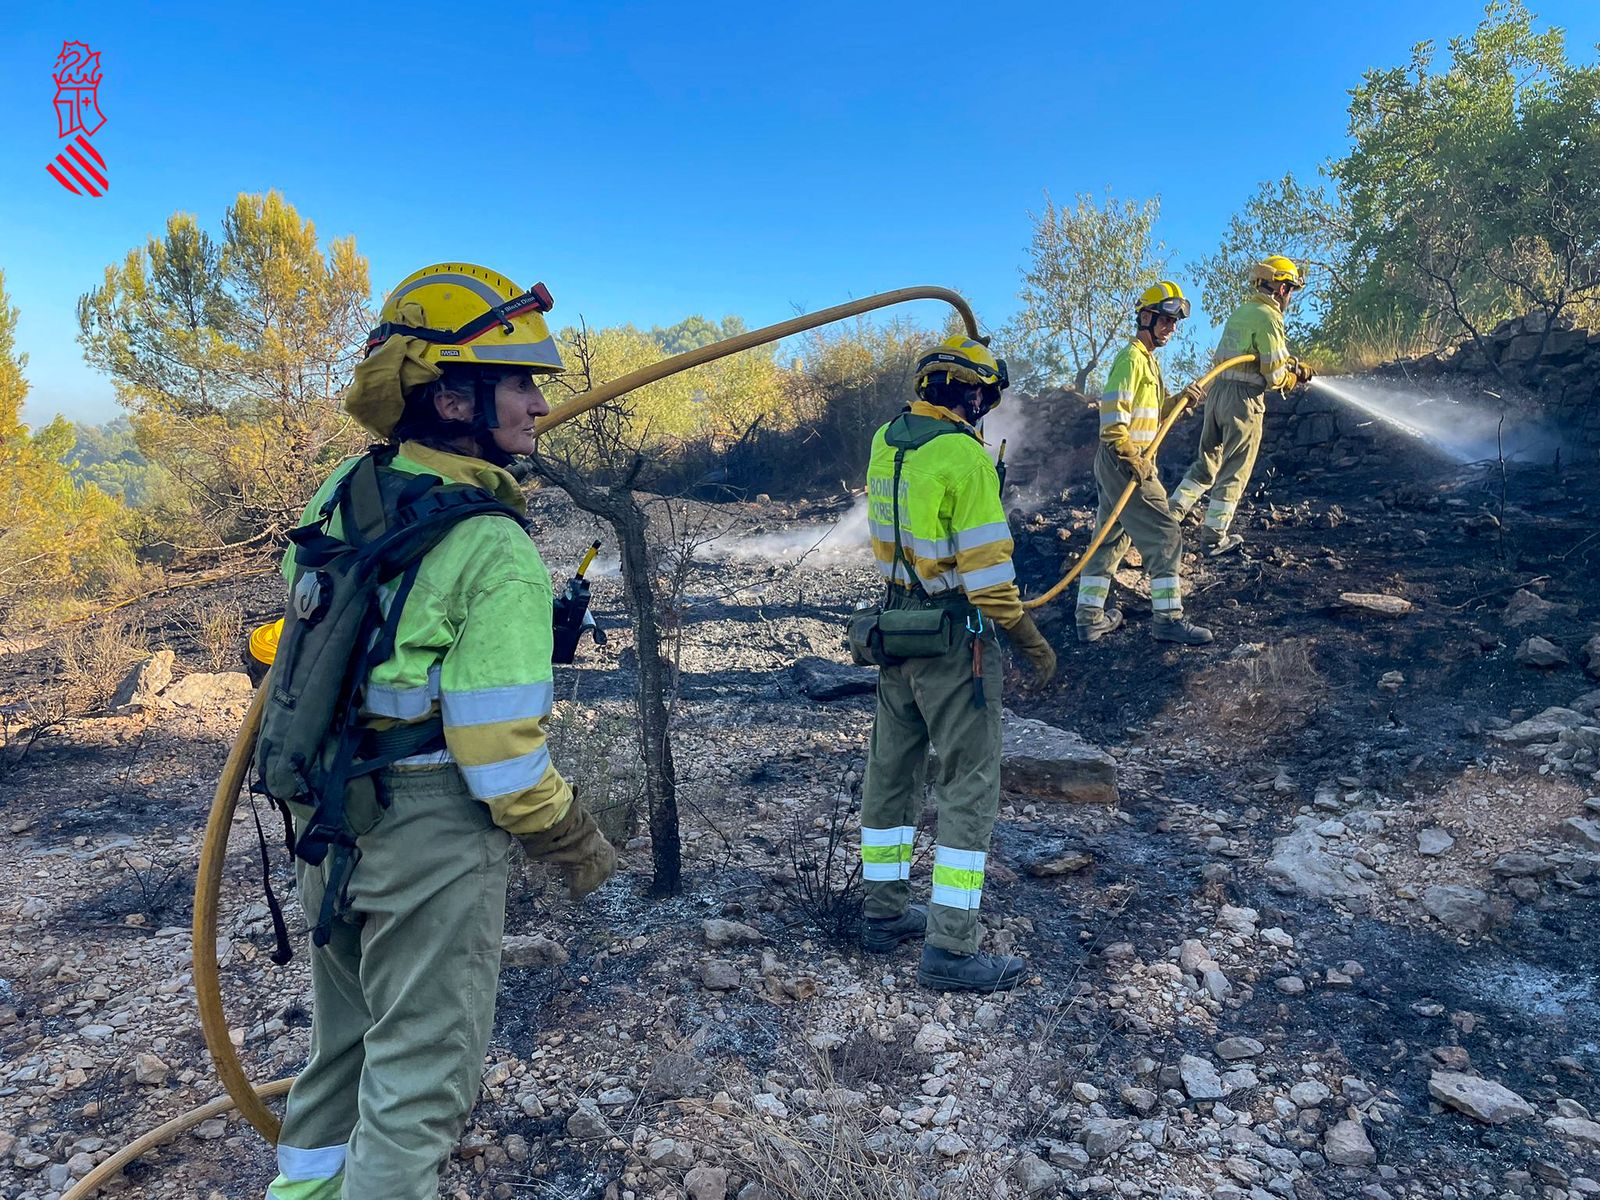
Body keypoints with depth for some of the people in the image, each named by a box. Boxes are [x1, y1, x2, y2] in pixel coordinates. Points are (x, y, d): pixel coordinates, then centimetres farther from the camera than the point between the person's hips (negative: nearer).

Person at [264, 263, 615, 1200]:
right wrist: (575, 842, -8)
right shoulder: (495, 552, -23)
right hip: (434, 834, -8)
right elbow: (497, 746, -23)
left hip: (332, 813, 8)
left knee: (348, 1024, 29)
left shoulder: (343, 494, 0)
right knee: (421, 1062, 11)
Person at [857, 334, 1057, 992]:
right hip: (956, 638, -8)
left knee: (892, 767, 16)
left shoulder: (884, 440, 4)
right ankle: (949, 949, 6)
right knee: (970, 786, 1)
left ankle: (886, 912, 31)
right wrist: (1029, 638, -9)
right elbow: (986, 567, -20)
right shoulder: (964, 456, -19)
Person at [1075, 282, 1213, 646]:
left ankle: (1090, 617, 17)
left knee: (1111, 538, 12)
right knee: (1164, 535, -7)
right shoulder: (1131, 357, -12)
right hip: (1124, 461, -11)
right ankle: (1168, 619, -3)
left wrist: (1180, 400, 2)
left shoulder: (1149, 360, 19)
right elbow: (1113, 412, -22)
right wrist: (1131, 457, -25)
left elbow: (1156, 411, 22)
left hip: (1128, 461, 11)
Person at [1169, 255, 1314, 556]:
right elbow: (1274, 375, -13)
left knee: (1206, 463, 18)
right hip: (1245, 398, -8)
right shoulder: (1268, 318, -12)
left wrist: (1295, 365, 16)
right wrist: (1294, 378, 7)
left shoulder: (1241, 312, 15)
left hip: (1218, 391, 8)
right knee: (1234, 473, 2)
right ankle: (1214, 538, 8)